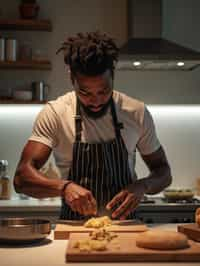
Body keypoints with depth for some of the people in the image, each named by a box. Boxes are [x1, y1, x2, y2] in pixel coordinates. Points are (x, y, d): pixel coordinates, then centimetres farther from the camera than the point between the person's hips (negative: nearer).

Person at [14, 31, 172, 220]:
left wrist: (142, 186, -15)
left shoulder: (137, 113, -3)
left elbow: (163, 172, 7)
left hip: (123, 223, 2)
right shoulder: (54, 114, -9)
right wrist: (64, 187, -33)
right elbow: (22, 177, -15)